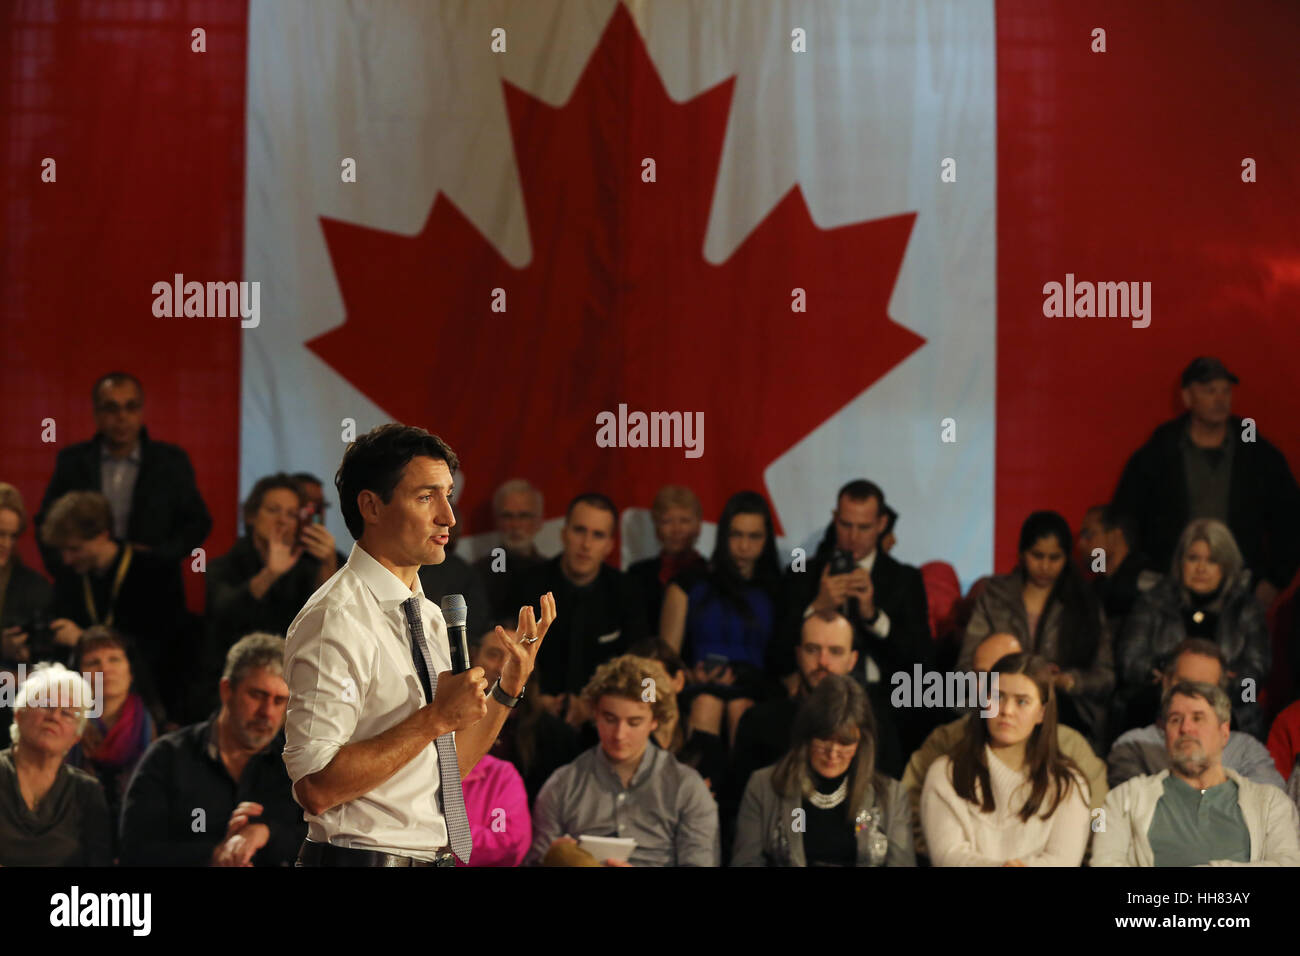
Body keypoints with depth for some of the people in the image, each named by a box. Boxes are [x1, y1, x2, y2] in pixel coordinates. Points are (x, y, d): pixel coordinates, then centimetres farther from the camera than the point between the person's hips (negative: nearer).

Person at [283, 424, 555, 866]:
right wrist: (437, 717, -20)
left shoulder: (428, 616, 10)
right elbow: (316, 787, -23)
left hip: (440, 856, 7)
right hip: (366, 855, -7)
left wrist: (509, 687, 2)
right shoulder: (335, 619, -15)